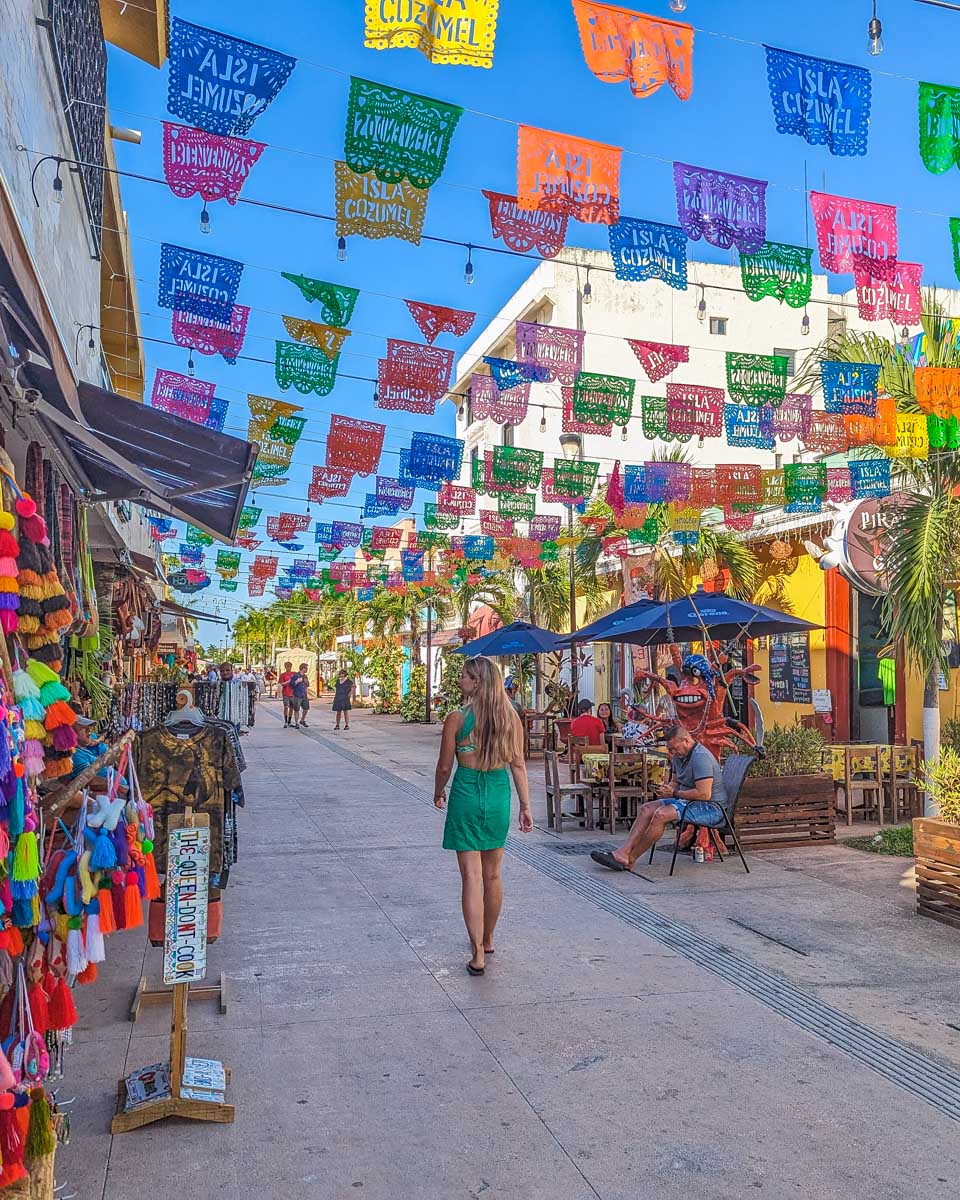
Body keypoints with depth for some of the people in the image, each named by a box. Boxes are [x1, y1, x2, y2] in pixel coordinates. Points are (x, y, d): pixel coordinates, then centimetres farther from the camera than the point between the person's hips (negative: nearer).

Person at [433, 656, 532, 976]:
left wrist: (438, 792, 14)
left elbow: (445, 766, -5)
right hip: (499, 796, 4)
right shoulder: (511, 718, -2)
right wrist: (526, 806, 7)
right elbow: (518, 765, 1)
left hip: (466, 794, -4)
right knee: (493, 875, 18)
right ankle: (487, 940, 34)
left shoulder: (457, 718, -12)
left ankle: (477, 953, 1)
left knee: (471, 877, 1)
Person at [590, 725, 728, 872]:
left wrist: (674, 793, -16)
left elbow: (704, 794, -27)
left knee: (661, 814, -27)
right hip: (688, 802, 10)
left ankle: (630, 859, -19)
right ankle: (623, 852, -19)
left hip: (711, 807, -10)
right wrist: (667, 789, -2)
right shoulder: (679, 755, 10)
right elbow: (675, 782, 23)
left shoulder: (701, 757, -21)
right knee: (647, 808, -6)